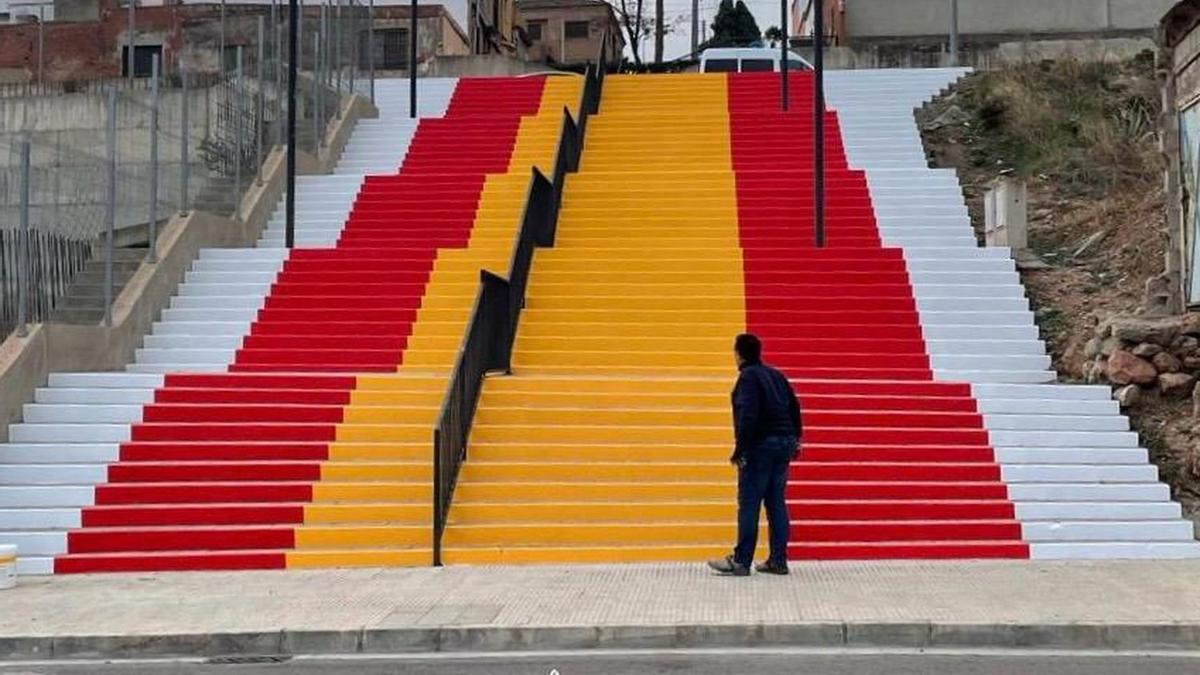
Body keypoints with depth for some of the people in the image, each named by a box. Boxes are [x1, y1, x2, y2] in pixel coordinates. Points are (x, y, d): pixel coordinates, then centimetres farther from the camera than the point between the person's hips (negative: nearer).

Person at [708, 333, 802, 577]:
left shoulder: (748, 377, -10)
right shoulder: (776, 375, 14)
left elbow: (748, 415, -19)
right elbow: (794, 407, 16)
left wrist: (740, 449, -18)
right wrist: (796, 439, 21)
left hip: (761, 445, -8)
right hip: (785, 443, 8)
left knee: (749, 503, -4)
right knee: (777, 502, 10)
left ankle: (741, 562, -3)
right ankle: (778, 561, 11)